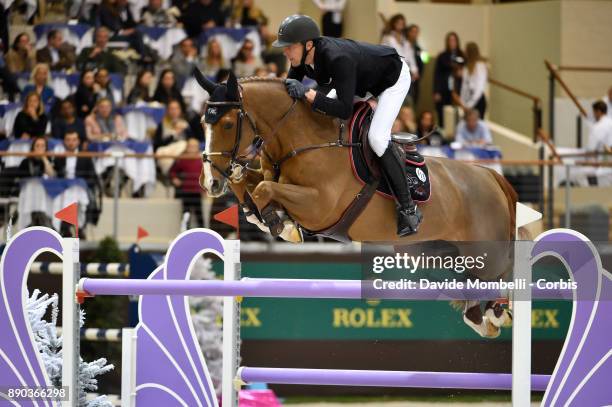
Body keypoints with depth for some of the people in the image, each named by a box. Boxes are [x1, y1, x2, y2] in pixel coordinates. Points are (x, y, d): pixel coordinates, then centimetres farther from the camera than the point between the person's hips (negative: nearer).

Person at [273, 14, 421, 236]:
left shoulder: (337, 59, -43)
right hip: (365, 79, 9)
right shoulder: (303, 56, -19)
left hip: (394, 78, -9)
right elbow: (290, 86, -2)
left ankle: (409, 209, -12)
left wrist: (307, 93, -46)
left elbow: (345, 110, -44)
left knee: (377, 138, -21)